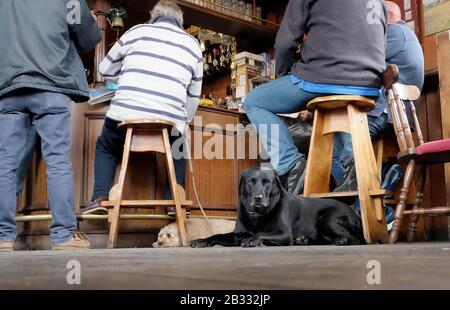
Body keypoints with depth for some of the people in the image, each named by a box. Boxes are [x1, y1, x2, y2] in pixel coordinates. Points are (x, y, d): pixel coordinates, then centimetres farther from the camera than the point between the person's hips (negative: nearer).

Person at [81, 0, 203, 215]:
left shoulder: (137, 31, 15)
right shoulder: (193, 45, 20)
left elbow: (106, 70, 26)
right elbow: (194, 96, 22)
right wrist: (183, 123, 37)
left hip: (126, 113, -1)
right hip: (170, 120, 1)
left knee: (106, 147, 30)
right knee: (178, 151, 34)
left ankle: (100, 198, 13)